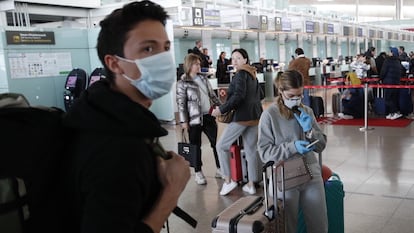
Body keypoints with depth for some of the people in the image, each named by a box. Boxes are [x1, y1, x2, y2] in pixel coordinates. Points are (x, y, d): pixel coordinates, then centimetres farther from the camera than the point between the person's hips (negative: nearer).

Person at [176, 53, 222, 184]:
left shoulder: (203, 79, 12)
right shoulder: (182, 83, -6)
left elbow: (212, 95, 18)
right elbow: (181, 103, -9)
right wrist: (183, 121, -14)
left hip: (208, 116, 6)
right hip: (194, 119, -5)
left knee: (216, 142, 8)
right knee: (196, 146, 5)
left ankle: (220, 169, 21)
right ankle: (198, 172, 18)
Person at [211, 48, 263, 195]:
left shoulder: (241, 74, -9)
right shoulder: (252, 74, 17)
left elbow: (238, 96, -21)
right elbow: (260, 95, 23)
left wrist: (221, 110, -20)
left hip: (242, 116, -9)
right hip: (255, 115, 9)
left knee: (221, 145, 1)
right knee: (251, 149, 10)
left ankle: (228, 180, 1)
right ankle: (251, 184, 14)